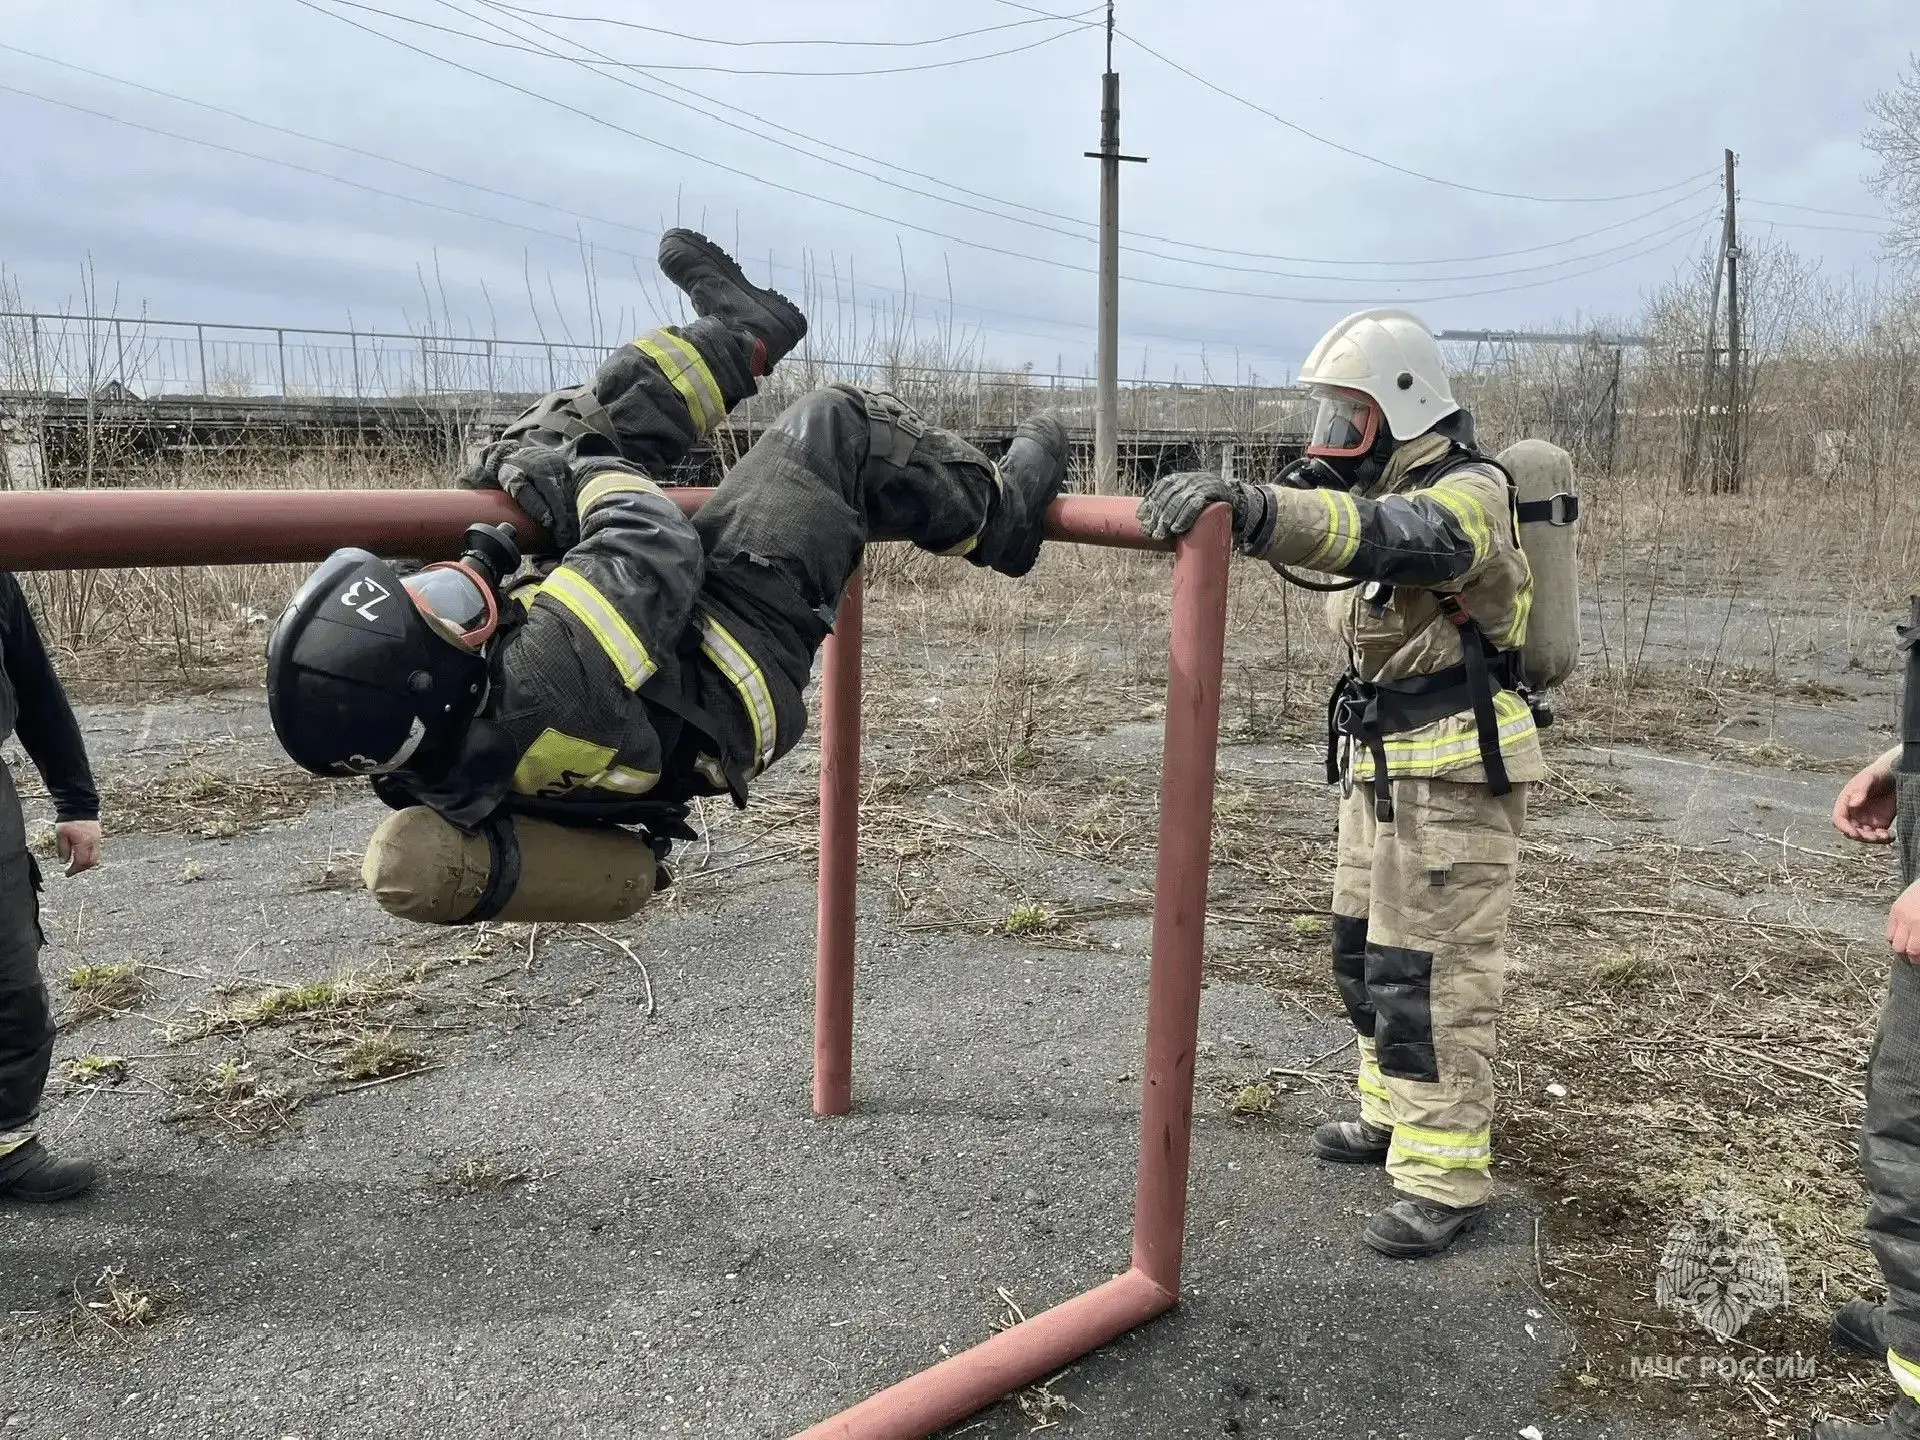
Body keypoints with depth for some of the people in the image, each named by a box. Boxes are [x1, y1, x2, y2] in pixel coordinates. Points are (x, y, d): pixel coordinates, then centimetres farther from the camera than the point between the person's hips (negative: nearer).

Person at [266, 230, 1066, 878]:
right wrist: (579, 474, -14)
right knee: (837, 430, -6)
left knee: (545, 452, 11)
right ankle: (998, 513, 23)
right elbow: (663, 551, -32)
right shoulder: (541, 687, -46)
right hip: (735, 662, -7)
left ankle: (737, 336, 32)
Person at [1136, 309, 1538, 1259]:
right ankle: (1397, 1115, 33)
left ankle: (1445, 1176, 2)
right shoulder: (1383, 492, 15)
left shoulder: (1468, 494, -18)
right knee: (1365, 952, 17)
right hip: (1380, 760, 9)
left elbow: (1389, 538, -39)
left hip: (1455, 768, -9)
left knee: (1430, 972, -7)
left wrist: (1252, 506, -53)